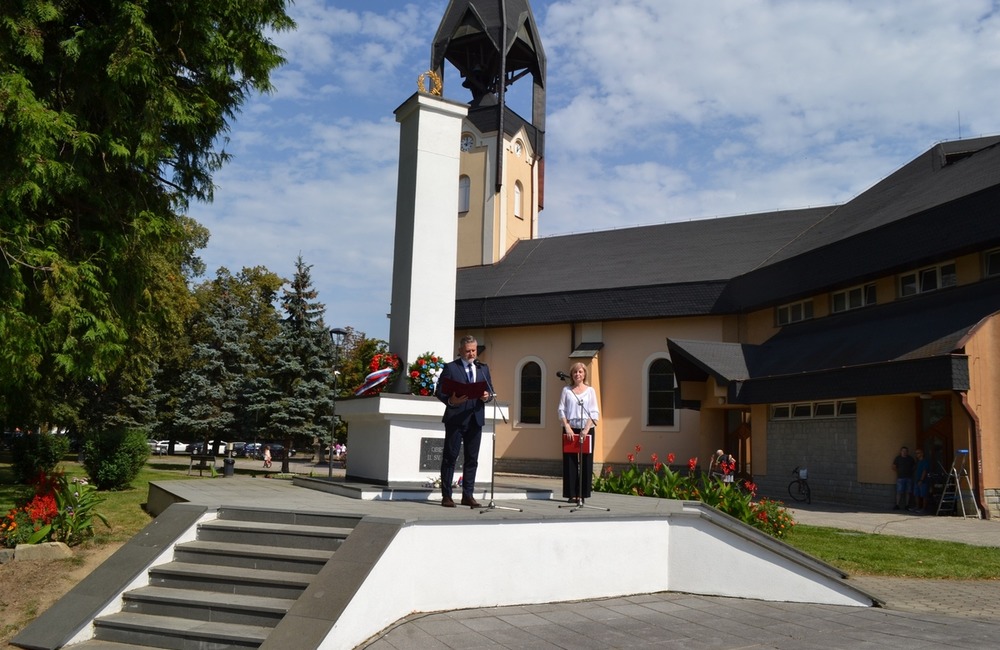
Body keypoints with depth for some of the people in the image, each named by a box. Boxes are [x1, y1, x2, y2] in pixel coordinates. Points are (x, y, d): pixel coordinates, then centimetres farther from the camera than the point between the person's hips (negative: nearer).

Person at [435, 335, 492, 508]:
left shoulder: (483, 368, 16)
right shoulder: (450, 368, 1)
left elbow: (490, 390, 14)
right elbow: (440, 392, -3)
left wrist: (487, 396, -9)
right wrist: (451, 401, -22)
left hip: (476, 418, 4)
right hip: (455, 418, -4)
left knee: (472, 459, 6)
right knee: (450, 457, -1)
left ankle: (468, 495, 12)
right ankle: (446, 495, 4)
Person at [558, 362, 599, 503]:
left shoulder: (590, 390, 7)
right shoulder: (566, 390, 9)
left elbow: (594, 412, 1)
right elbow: (561, 410, 4)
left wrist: (586, 429, -11)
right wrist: (567, 427, -8)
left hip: (586, 429, 0)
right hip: (570, 429, 0)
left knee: (585, 462, -1)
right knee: (570, 462, -1)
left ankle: (582, 494, 5)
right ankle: (571, 494, 3)